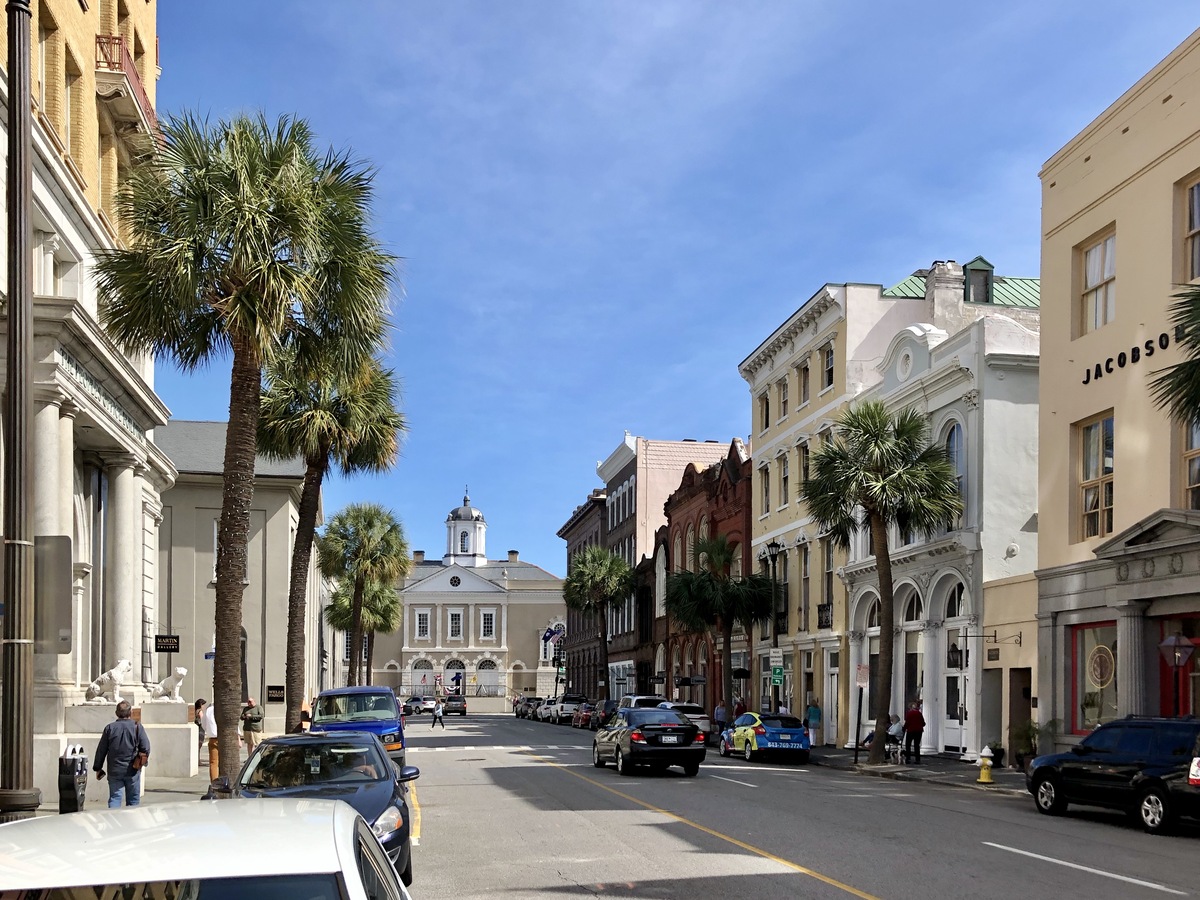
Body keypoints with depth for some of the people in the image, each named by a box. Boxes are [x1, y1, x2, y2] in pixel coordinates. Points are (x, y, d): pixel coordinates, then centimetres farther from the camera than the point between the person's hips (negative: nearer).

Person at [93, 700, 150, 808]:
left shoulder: (109, 728, 0)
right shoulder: (137, 727, -5)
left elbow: (101, 750, 3)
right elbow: (146, 748, -7)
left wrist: (98, 768, 12)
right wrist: (142, 761, 13)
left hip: (114, 771, 1)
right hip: (132, 771, -1)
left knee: (114, 798, 2)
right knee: (133, 800, 11)